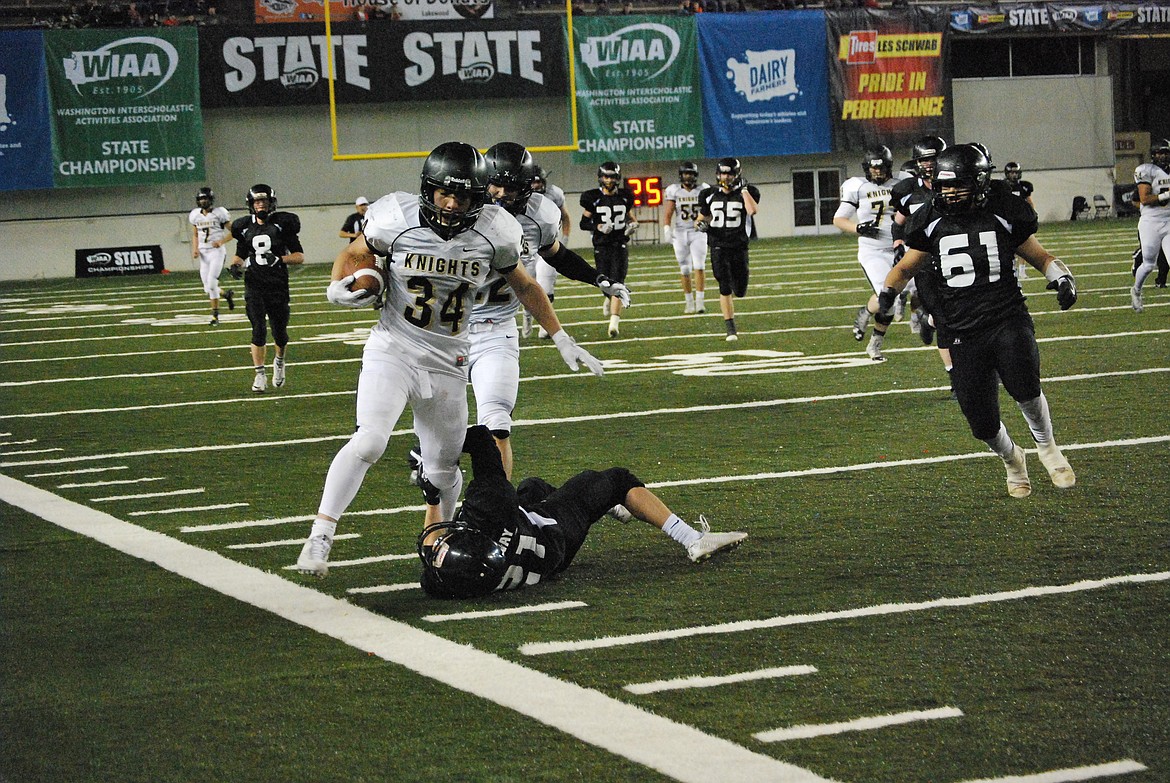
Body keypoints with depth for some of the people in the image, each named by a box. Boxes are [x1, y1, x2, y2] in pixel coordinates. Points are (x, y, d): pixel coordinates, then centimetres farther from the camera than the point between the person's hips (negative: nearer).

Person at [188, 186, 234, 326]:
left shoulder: (219, 213, -7)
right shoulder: (195, 215, 7)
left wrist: (221, 241, -17)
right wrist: (195, 249, 2)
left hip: (217, 251, -5)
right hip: (203, 253, 5)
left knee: (211, 284, -15)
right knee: (208, 289, 2)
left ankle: (215, 315, -4)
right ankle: (227, 294, 32)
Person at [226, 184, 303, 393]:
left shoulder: (282, 224, -2)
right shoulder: (245, 227, 8)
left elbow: (299, 256, -1)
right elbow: (240, 254, 23)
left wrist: (279, 259, -18)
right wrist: (236, 265, 0)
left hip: (278, 286, -1)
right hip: (254, 286, 1)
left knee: (280, 333, 4)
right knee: (259, 330, -10)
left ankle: (280, 362, 35)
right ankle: (260, 375, -2)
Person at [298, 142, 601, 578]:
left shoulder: (492, 233, -7)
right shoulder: (398, 220, -12)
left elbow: (524, 286, 10)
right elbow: (355, 253, 7)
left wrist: (562, 340, 13)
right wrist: (339, 287, -14)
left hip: (448, 363, 3)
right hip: (393, 351, -3)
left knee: (444, 469, 12)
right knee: (369, 442, -24)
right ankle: (319, 538, -18)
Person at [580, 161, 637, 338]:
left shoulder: (625, 197, 6)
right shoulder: (592, 198, -2)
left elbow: (631, 218, 19)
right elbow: (584, 223, 2)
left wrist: (632, 225, -4)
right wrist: (598, 227, -17)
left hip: (620, 244, 0)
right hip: (601, 245, 0)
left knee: (617, 283, -12)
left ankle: (614, 322, -15)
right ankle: (610, 299, 40)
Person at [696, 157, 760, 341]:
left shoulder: (746, 193, -1)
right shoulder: (710, 195, 7)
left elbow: (752, 210, -22)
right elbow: (702, 217, 20)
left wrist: (743, 189, -17)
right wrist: (701, 224, -3)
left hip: (739, 247, 0)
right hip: (718, 247, 0)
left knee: (739, 290, 3)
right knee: (725, 287, -12)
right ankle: (730, 328, -7)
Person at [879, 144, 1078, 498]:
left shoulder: (1004, 216, 1)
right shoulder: (932, 224, 7)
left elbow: (1042, 258, 14)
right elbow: (906, 268, 20)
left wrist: (1063, 279, -7)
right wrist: (888, 291, -1)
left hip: (1007, 319, -2)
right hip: (964, 333, 2)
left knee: (1023, 383, -31)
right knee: (983, 424, -3)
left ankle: (1047, 446, -1)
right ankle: (1012, 460, 33)